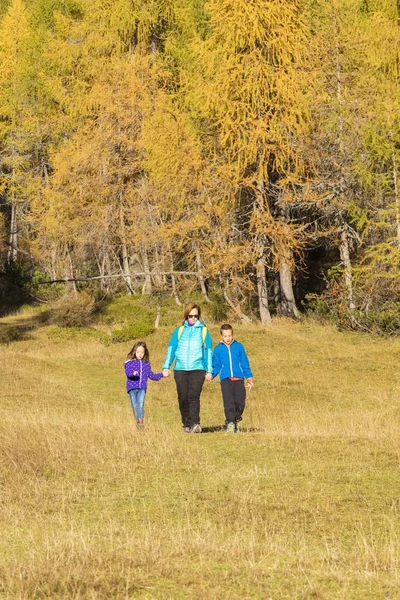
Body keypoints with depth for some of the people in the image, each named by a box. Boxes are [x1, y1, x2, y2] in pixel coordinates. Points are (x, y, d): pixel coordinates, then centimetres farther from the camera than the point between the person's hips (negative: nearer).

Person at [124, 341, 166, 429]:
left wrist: (162, 375, 25)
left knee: (141, 404, -17)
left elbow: (151, 375, 28)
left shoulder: (146, 365, 17)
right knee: (134, 406, -1)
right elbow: (127, 372, -14)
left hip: (142, 388, 1)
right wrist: (133, 373, -36)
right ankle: (137, 421, 12)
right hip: (132, 387, -1)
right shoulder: (129, 363, 4)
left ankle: (141, 421, -20)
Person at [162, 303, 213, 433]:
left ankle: (195, 423, -26)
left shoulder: (203, 331, 10)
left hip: (198, 369, -2)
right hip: (180, 369, 2)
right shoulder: (179, 331, 13)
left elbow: (208, 351, 10)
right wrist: (166, 367, -2)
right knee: (183, 398, 1)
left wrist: (209, 370, 5)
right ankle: (186, 425, 10)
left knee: (194, 396, -17)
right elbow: (171, 348, 9)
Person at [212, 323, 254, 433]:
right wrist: (211, 375, -8)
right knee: (229, 402, -15)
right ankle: (230, 422, -19)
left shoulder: (239, 347, 9)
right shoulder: (218, 349, 8)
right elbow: (216, 366, 10)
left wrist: (249, 378, 7)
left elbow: (245, 364, 12)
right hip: (225, 380, -1)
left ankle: (235, 421, 16)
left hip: (239, 379, 1)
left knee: (240, 402, -6)